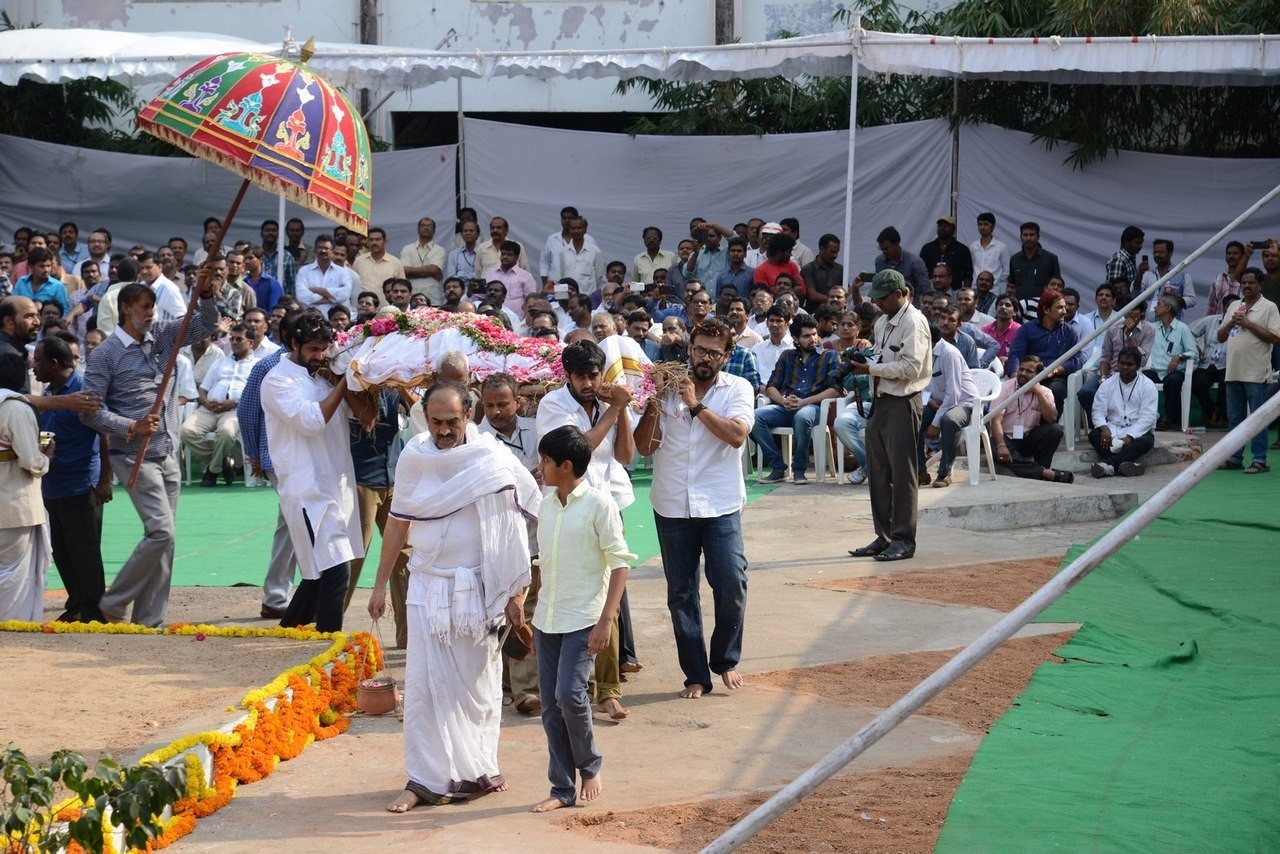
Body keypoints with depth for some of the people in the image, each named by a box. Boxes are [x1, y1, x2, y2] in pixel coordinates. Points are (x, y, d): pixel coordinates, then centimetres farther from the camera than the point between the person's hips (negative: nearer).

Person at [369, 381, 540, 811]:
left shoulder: (494, 460, -9)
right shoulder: (414, 457, 0)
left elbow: (513, 530, -7)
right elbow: (398, 521, 9)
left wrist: (517, 591, -9)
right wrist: (380, 583, 9)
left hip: (476, 588, -2)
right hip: (428, 585, 2)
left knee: (477, 683, 7)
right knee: (424, 683, -1)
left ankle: (477, 770, 21)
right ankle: (425, 780, 3)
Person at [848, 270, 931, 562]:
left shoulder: (913, 322, -13)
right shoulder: (883, 322, 15)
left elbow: (911, 366, -19)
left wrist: (871, 368, -18)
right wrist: (865, 364, 1)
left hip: (902, 404, -9)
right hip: (880, 401, 9)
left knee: (902, 473, -4)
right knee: (878, 472, 12)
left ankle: (904, 540, 1)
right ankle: (884, 536, 20)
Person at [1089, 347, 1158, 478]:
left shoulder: (1147, 386, -2)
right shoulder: (1107, 384, 7)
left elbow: (1147, 417, -10)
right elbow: (1098, 412, -1)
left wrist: (1130, 437, -24)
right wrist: (1104, 428, -24)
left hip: (1137, 432, -2)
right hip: (1112, 431, 2)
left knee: (1146, 441, -35)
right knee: (1093, 435, -27)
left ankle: (1107, 463, -49)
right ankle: (1124, 463, -45)